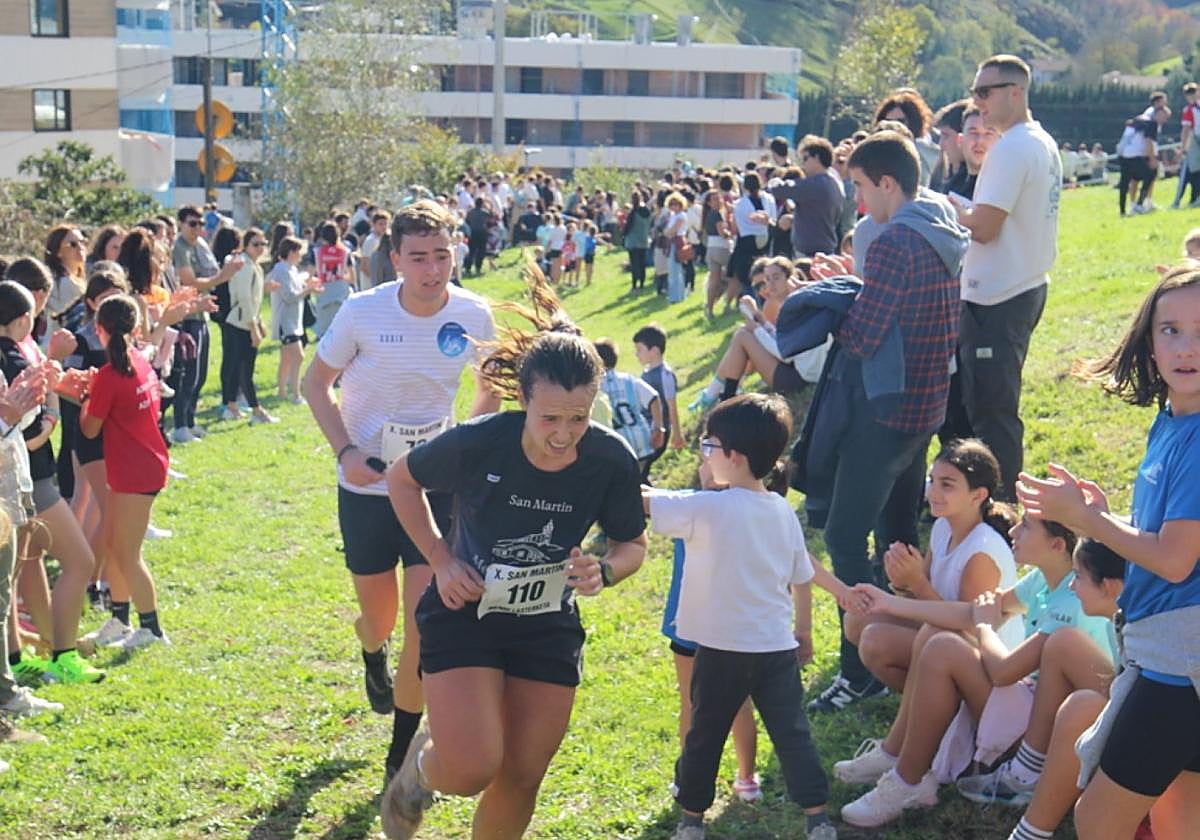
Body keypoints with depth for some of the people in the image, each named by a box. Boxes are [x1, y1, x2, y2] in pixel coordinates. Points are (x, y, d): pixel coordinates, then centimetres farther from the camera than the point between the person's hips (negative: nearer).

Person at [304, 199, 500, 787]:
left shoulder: (474, 316, -9)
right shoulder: (361, 313, -15)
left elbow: (490, 384, 11)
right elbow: (316, 382, -1)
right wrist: (345, 450, -15)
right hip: (366, 486, 0)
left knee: (424, 621, -8)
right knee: (379, 617, 13)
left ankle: (401, 754, 11)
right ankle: (373, 653, 53)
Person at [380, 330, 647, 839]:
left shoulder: (611, 461, -18)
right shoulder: (475, 443, -24)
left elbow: (633, 544, -1)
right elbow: (401, 479, -4)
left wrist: (604, 572, -23)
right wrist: (441, 559, -12)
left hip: (549, 627, 3)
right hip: (465, 613, -3)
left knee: (521, 781, 8)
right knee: (471, 772, -16)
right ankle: (422, 764, 21)